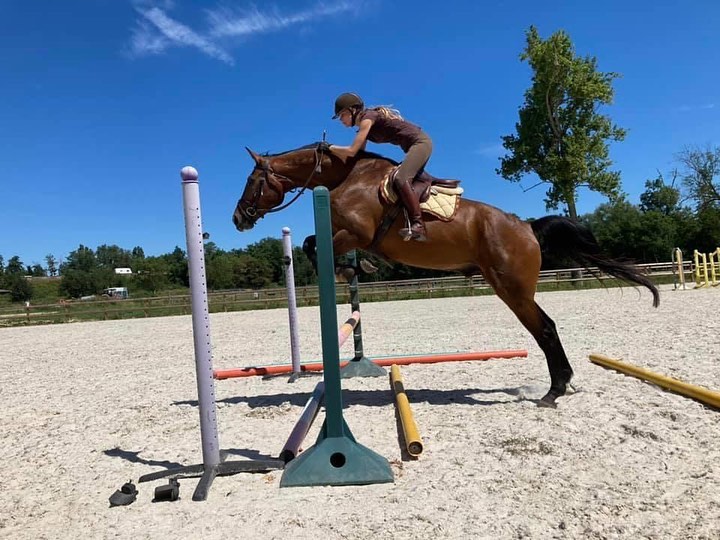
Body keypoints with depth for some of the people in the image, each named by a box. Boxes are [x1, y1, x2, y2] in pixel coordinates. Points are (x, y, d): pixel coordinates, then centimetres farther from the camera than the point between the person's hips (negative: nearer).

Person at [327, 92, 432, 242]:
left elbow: (352, 151, -20)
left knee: (400, 179, -27)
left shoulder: (367, 118, -14)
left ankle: (418, 226, -34)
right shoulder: (364, 125, 14)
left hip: (421, 142, -11)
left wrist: (331, 147, -7)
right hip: (415, 146, 11)